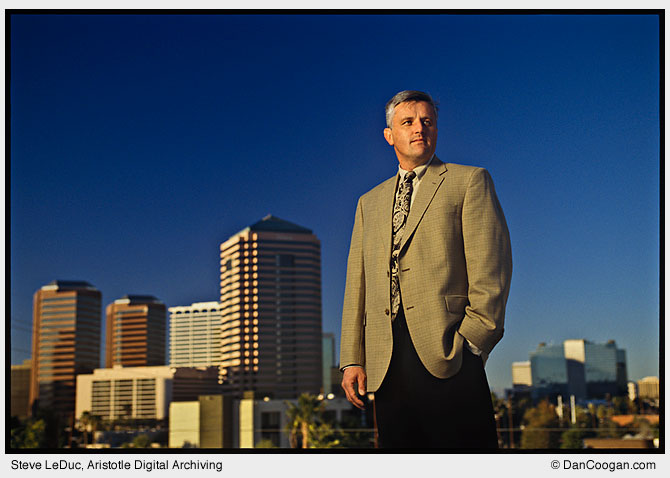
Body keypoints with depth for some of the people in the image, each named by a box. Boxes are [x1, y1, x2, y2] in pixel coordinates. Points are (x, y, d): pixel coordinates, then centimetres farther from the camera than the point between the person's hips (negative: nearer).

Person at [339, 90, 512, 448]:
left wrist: (473, 339, -12)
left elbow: (491, 269, -1)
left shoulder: (469, 181, 10)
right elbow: (357, 283, 18)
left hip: (448, 353, -4)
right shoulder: (370, 202, 24)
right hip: (386, 364, 4)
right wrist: (352, 359, 8)